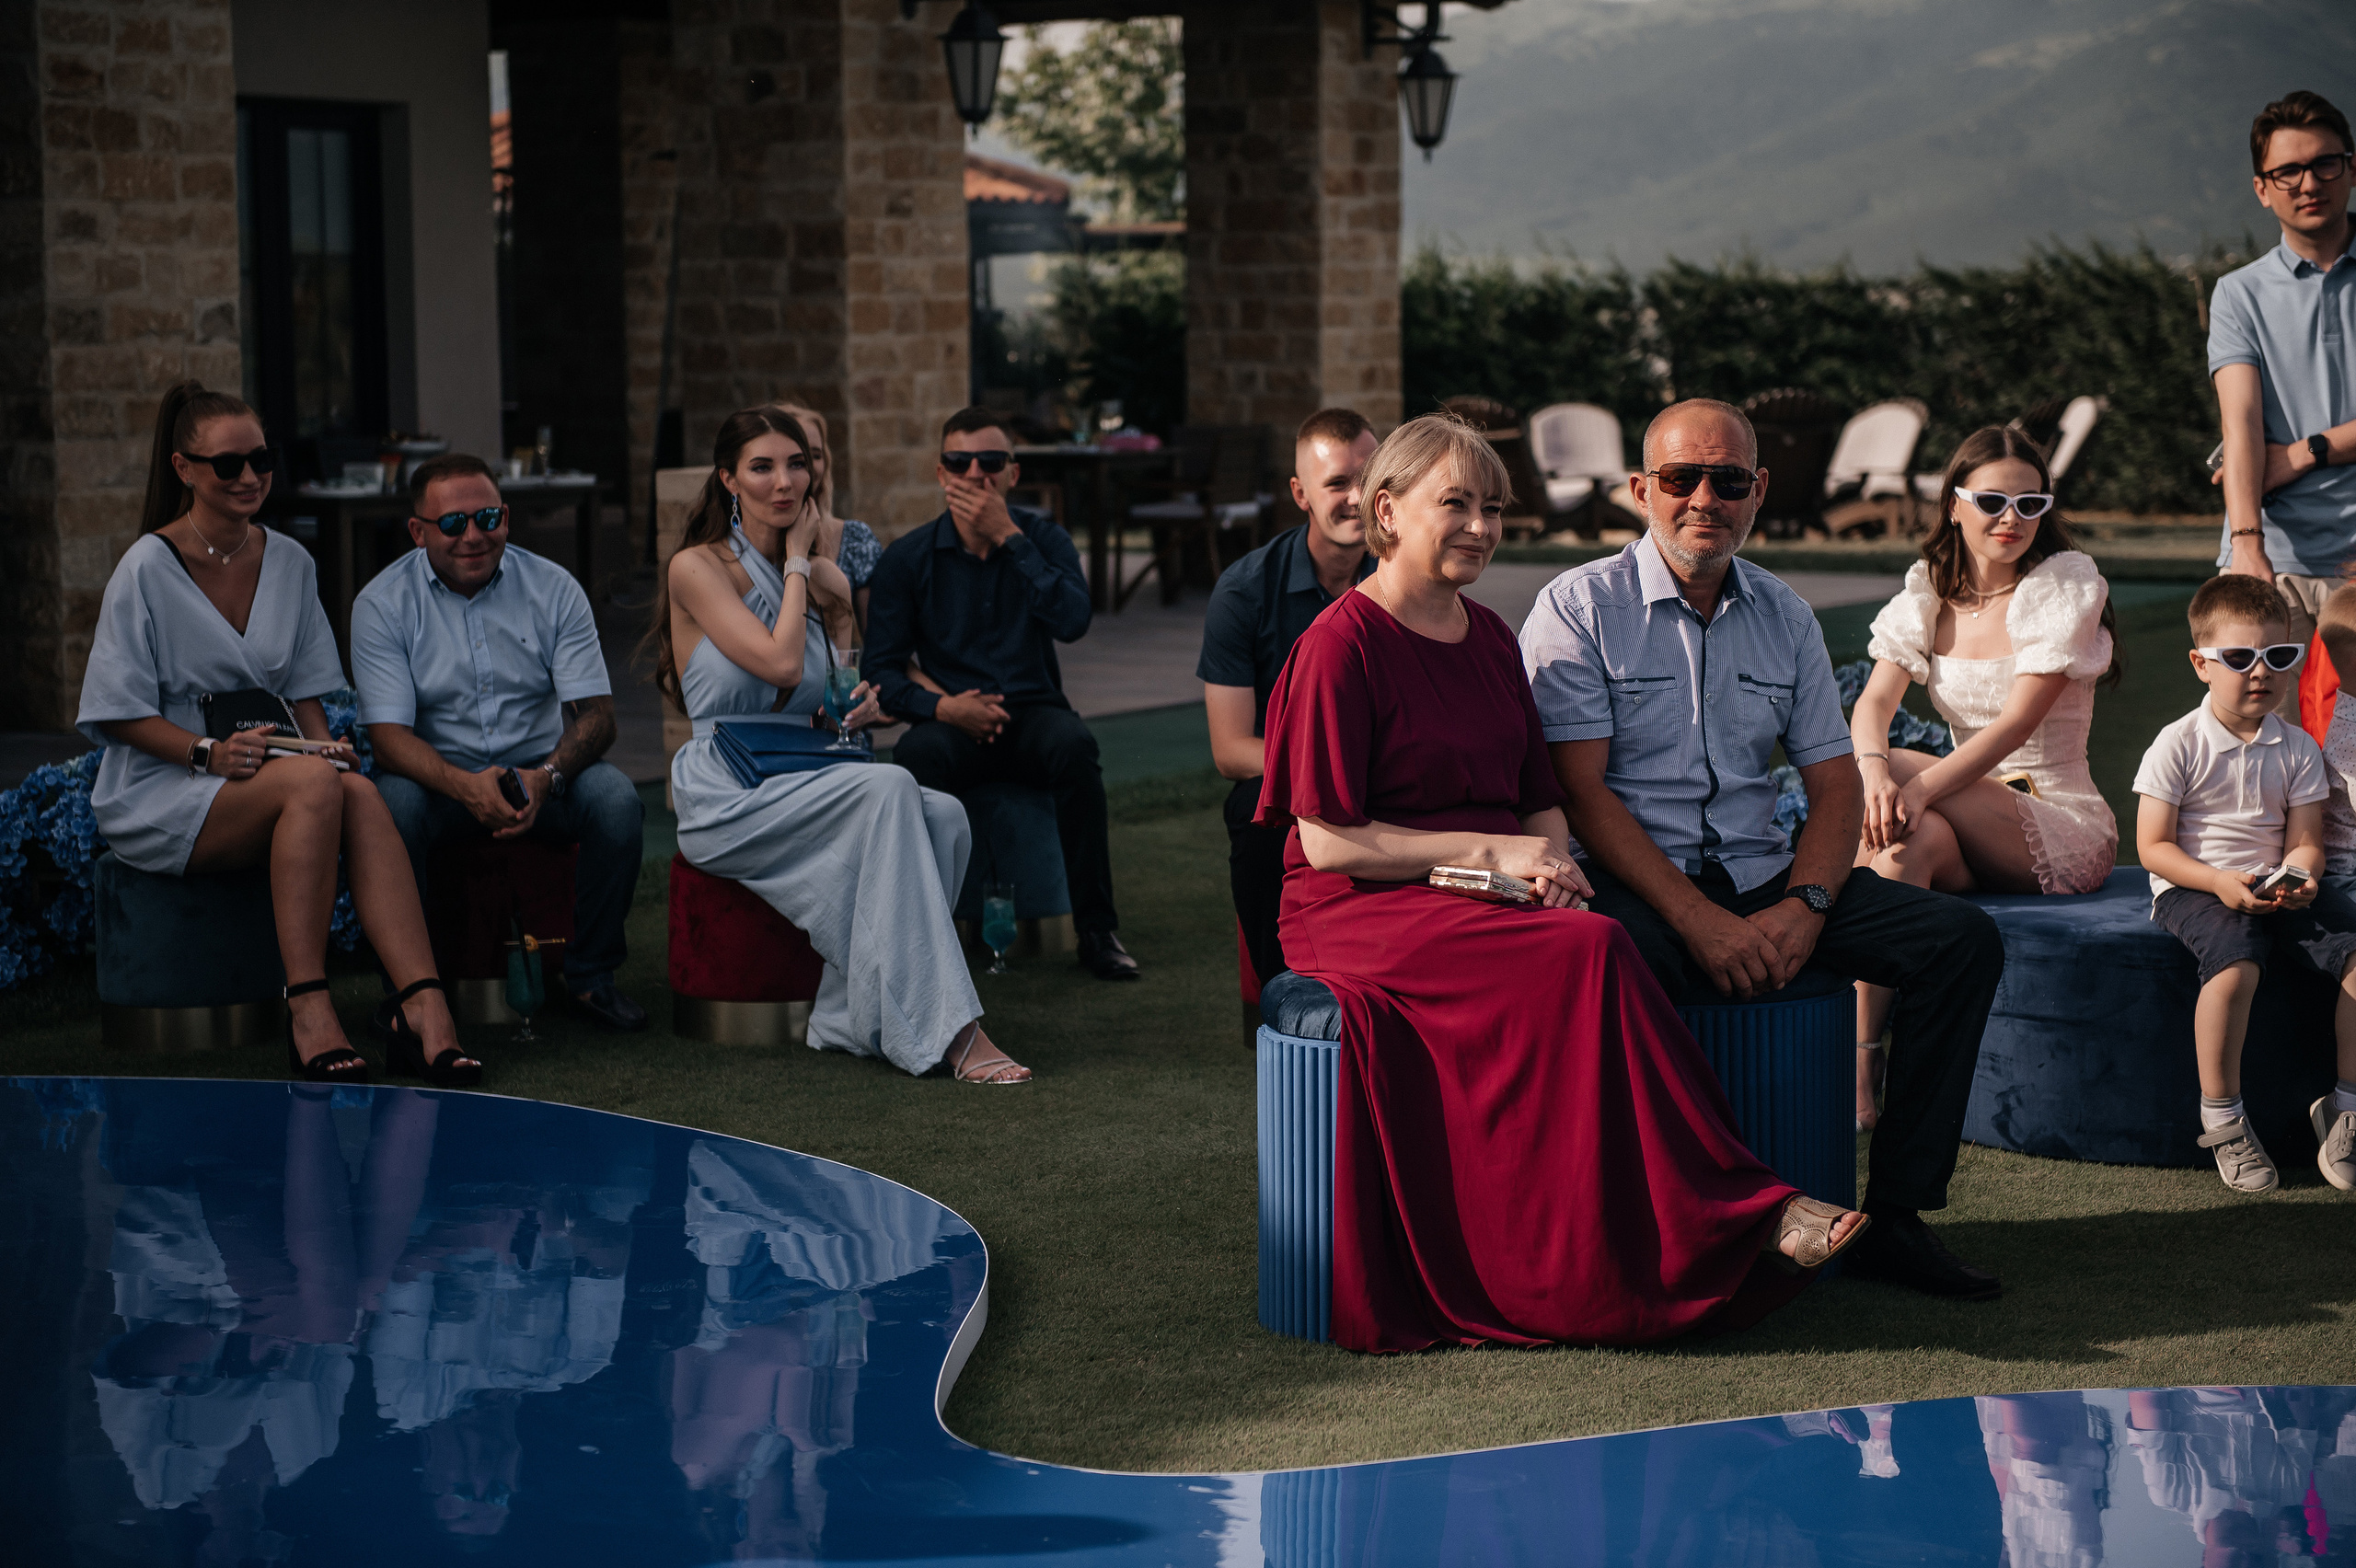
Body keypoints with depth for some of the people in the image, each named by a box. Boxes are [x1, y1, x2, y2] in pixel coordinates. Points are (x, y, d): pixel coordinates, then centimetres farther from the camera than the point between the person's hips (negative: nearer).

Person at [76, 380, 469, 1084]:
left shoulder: (290, 562, 11)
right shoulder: (147, 569, -6)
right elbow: (121, 714, -8)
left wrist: (323, 743, -6)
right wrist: (210, 753, -23)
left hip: (268, 778, 5)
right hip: (157, 797, -5)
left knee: (359, 791, -30)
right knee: (315, 783, -33)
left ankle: (421, 1007, -42)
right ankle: (308, 1011, -34)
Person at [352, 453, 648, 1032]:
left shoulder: (554, 589, -2)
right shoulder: (382, 604, -6)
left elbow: (595, 713, -6)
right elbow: (388, 734, -15)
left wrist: (547, 776, -29)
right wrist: (465, 786, -35)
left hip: (541, 771, 2)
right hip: (439, 775, -2)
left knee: (615, 798, -27)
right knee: (389, 804, -34)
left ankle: (590, 973, -9)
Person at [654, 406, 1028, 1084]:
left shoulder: (820, 573, 16)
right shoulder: (697, 568, -4)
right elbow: (780, 663, -17)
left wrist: (872, 699, -3)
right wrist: (795, 563, -4)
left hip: (802, 786, 6)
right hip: (726, 799, -6)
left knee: (943, 815, -23)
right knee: (887, 788, -32)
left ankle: (857, 1017, -21)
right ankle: (947, 1028, -37)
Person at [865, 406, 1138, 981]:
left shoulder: (1042, 538, 5)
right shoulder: (907, 558, 3)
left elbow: (1073, 621, -15)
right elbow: (882, 669, 1)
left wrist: (1009, 538, -17)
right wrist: (941, 706, -18)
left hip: (1033, 712, 1)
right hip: (953, 719, 0)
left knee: (1074, 746, -34)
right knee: (917, 756, -36)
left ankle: (1097, 932, -24)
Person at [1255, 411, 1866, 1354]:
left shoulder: (1489, 639, 16)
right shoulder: (1342, 646, -8)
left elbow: (1540, 799, 21)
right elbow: (1328, 841, -13)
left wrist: (1552, 863, -3)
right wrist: (1491, 852, -15)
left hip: (1485, 903, 7)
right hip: (1361, 911, -7)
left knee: (1592, 949, -29)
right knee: (1592, 953, -31)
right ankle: (1747, 1214, -27)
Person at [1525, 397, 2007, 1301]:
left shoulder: (1784, 617, 14)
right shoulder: (1579, 607, -2)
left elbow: (1835, 784, 12)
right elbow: (1582, 792, -10)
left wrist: (1806, 905, -9)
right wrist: (1699, 920, -19)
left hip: (1765, 881, 5)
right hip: (1634, 887, -5)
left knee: (1963, 939, -11)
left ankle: (1895, 1217, -9)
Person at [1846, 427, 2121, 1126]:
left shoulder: (2066, 582, -6)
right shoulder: (1929, 589, 8)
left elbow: (2019, 722, -19)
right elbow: (1873, 702, -7)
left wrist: (1917, 786, -33)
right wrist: (1873, 770, -32)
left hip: (2063, 826, -4)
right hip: (1977, 823, 4)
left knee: (1899, 806, -30)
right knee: (1908, 842, -32)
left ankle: (1854, 1058, -31)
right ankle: (1856, 1071, -36)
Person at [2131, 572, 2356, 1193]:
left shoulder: (2298, 748, 7)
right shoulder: (2178, 745, -5)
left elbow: (2304, 841, 7)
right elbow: (2153, 846, -6)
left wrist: (2301, 878, -17)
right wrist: (2220, 882, -21)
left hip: (2275, 889, 4)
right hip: (2193, 887, -4)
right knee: (2236, 963, -36)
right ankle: (2221, 1116, -20)